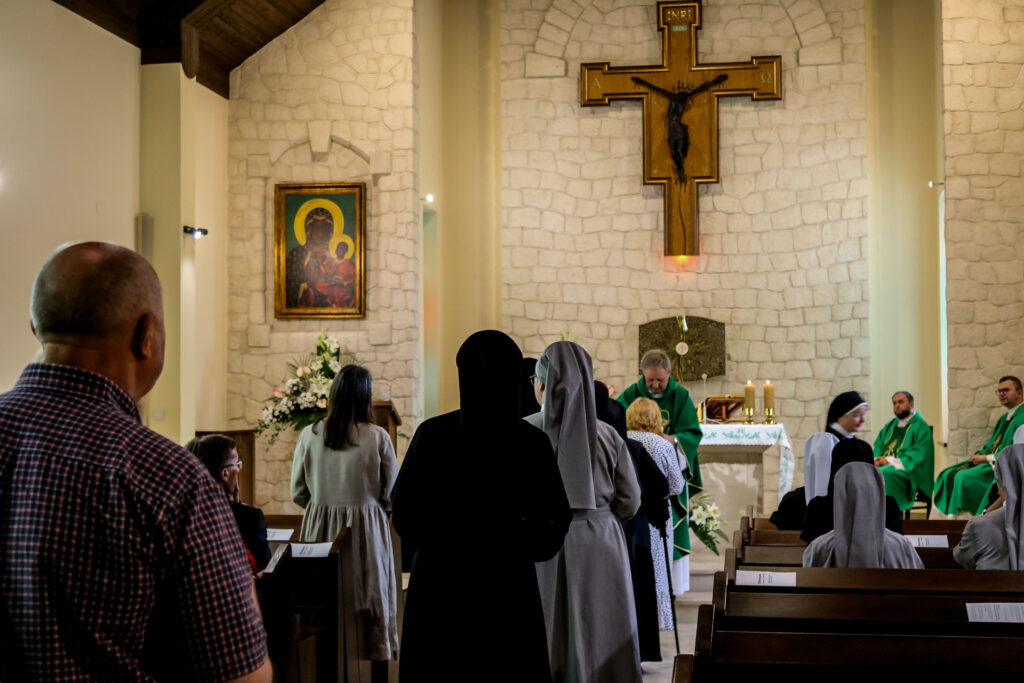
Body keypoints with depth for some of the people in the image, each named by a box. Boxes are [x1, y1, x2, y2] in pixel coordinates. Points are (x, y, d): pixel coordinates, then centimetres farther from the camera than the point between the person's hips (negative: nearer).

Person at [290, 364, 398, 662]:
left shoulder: (310, 435, -5)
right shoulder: (377, 437, -11)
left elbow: (297, 493, 2)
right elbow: (393, 494, -4)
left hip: (320, 528, 2)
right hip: (366, 530, -2)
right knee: (369, 606, 8)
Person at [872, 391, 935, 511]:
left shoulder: (920, 427, 3)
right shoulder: (889, 426, 25)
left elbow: (918, 455, -8)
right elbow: (878, 446, 20)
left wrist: (890, 460, -14)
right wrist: (876, 459, -5)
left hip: (904, 469, -6)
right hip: (883, 465, 6)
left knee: (882, 474, -37)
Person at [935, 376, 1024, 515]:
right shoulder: (1004, 419, 22)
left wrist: (987, 458, -16)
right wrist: (979, 456, 1)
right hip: (991, 461, 10)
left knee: (963, 477, -27)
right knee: (948, 475, -5)